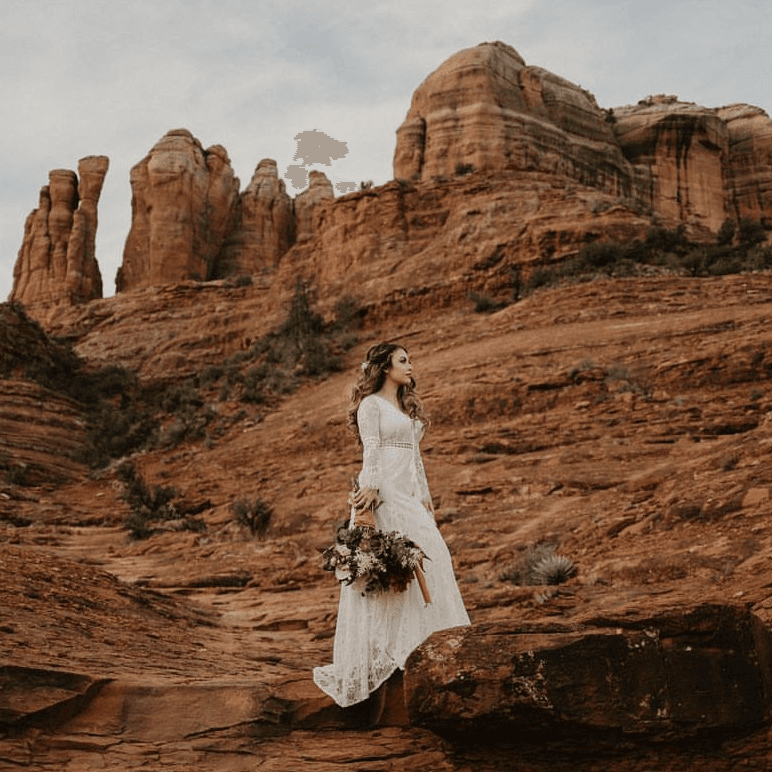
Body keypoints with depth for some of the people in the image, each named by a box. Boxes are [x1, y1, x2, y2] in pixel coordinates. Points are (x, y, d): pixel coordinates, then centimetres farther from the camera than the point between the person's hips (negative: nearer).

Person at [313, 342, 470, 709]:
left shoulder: (407, 407, 22)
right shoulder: (371, 405, -1)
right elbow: (371, 451, -11)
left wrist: (424, 496, 18)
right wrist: (370, 489, -20)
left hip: (409, 493, 8)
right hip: (384, 492, -8)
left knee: (430, 555, 1)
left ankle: (418, 647, 6)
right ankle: (379, 655, -5)